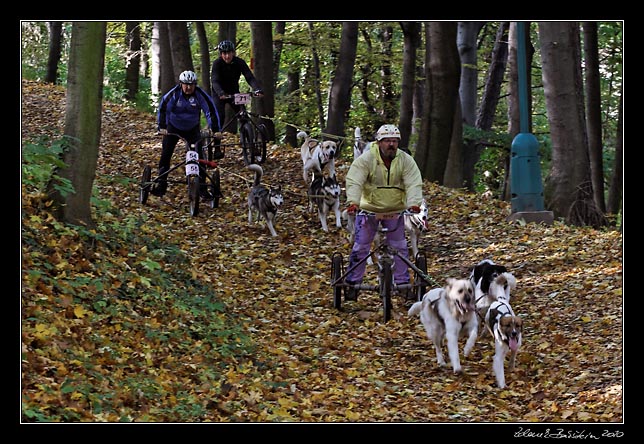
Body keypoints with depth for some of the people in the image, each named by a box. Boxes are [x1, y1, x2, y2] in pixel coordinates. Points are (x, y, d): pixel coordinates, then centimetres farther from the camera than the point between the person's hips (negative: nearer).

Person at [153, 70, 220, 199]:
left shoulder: (200, 94, -20)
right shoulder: (174, 93, -21)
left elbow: (210, 110, -19)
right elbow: (163, 109, -21)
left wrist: (214, 129, -27)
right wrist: (162, 127, -31)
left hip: (192, 129, 0)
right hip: (173, 127, 0)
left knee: (199, 156, -10)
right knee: (165, 154, -7)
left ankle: (202, 187, -4)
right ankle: (161, 185, 4)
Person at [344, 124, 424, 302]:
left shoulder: (406, 160, -8)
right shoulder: (366, 159, -15)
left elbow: (414, 184, -16)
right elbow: (354, 182, -23)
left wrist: (413, 203, -33)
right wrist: (353, 202, -39)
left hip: (395, 211, 2)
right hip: (368, 209, -2)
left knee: (400, 247, 4)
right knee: (360, 247, -1)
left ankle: (403, 283, 15)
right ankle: (353, 284, 9)